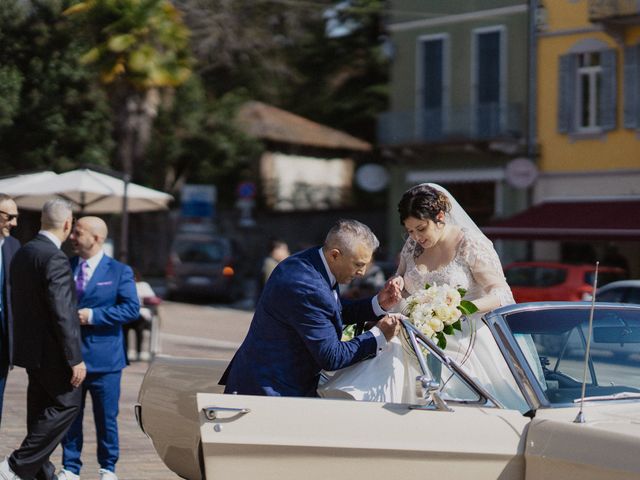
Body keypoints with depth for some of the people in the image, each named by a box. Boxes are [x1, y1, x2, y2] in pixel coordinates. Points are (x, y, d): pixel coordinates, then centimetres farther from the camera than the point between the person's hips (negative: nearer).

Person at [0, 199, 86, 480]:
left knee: (41, 411, 15)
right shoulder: (55, 259, -21)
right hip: (51, 351, -9)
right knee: (66, 405, 0)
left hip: (29, 348, 9)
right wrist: (75, 359, -20)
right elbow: (62, 314, -23)